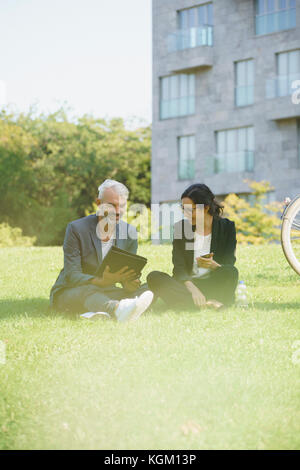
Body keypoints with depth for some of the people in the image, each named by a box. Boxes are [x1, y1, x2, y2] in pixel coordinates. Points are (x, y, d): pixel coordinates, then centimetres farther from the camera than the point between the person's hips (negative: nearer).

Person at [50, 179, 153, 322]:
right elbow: (72, 275, -18)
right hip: (68, 293, -5)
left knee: (145, 289, -20)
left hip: (105, 291, 5)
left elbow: (127, 272, 4)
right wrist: (101, 281, -37)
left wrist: (128, 283, -23)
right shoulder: (77, 228, -13)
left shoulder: (130, 232, 1)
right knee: (88, 291, -40)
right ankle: (117, 310, -72)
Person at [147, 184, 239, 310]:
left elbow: (229, 268, -4)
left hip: (214, 285, -2)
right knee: (154, 277, -25)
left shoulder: (226, 226, 1)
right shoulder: (181, 227, 5)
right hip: (186, 285, 2)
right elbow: (178, 267, -6)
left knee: (230, 272, -31)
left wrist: (213, 265, -28)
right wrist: (192, 289, -26)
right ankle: (206, 304, -35)